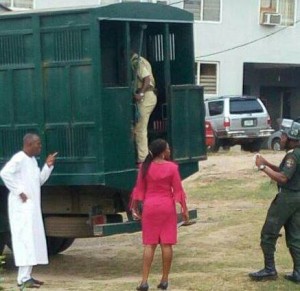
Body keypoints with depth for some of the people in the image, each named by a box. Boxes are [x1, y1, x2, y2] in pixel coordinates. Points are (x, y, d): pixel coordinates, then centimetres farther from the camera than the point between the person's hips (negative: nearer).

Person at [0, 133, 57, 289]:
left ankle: (26, 276, 17)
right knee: (26, 239, -11)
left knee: (33, 240, 11)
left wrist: (48, 166, 8)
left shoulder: (32, 160, 15)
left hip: (32, 206, 10)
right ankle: (23, 279, -11)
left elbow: (39, 181, 21)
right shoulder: (19, 158, -14)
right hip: (22, 206, -10)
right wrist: (19, 191, -22)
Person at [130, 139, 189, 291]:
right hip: (167, 206, -1)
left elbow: (139, 189, 2)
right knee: (166, 244, 4)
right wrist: (184, 209, 1)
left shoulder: (145, 167, -2)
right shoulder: (171, 167, -7)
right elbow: (178, 190, -6)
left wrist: (135, 207, 10)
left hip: (150, 206, 2)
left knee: (149, 244, 4)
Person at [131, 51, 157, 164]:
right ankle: (143, 155, 16)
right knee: (139, 128, 13)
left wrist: (140, 93, -22)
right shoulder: (140, 61, 19)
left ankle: (142, 158, -7)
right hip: (149, 96, 10)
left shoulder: (137, 62, -11)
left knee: (140, 129, -8)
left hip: (146, 97, -10)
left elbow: (147, 78, -23)